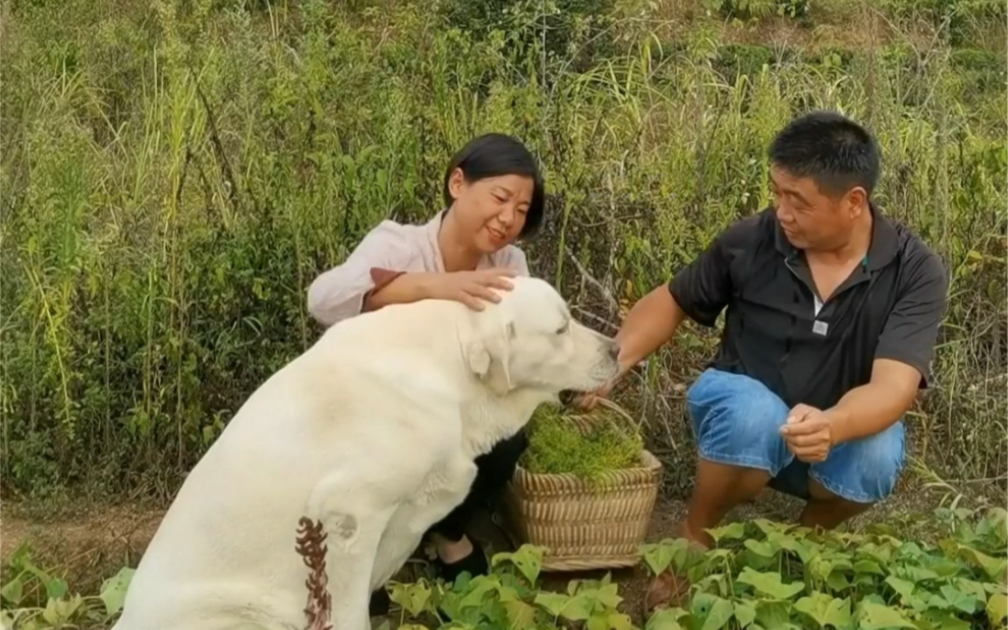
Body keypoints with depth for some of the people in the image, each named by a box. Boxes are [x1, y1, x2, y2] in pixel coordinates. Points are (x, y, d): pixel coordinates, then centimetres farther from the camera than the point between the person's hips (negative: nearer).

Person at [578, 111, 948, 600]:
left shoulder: (916, 272, -20)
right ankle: (696, 534, -6)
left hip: (840, 435, 0)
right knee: (753, 412, -35)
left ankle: (810, 533, 1)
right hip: (740, 417, 0)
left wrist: (833, 426, -54)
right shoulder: (750, 241, -16)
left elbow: (893, 387, -31)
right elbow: (671, 301, 0)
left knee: (874, 456, -34)